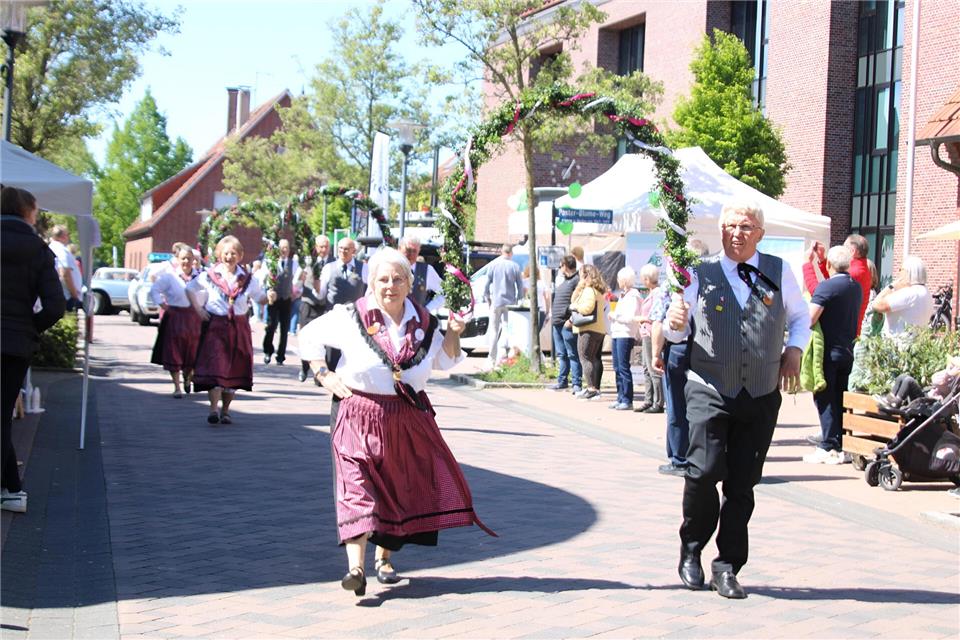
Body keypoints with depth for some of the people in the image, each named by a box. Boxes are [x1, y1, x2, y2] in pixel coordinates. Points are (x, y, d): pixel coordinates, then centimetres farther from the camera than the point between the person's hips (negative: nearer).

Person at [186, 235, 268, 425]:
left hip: (239, 327, 3)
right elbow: (190, 289, 12)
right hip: (215, 325, -3)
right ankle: (214, 409, -16)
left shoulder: (248, 279, 6)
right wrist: (198, 308, 0)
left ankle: (225, 410, 17)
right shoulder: (209, 276, 1)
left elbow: (259, 297, 11)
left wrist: (269, 297, -11)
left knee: (234, 368, 6)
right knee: (214, 366, -13)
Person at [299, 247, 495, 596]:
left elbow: (445, 361, 16)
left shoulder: (422, 321, 5)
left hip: (408, 419, 4)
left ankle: (384, 557, 28)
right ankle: (356, 567, -23)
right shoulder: (350, 318, -5)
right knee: (358, 486, -15)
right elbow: (309, 336, 6)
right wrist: (325, 376, -3)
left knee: (401, 488, 10)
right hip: (360, 416, -4)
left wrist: (453, 334, -2)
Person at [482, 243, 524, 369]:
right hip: (510, 302, 0)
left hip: (496, 302, 0)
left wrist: (486, 296, 14)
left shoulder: (493, 265, -1)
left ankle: (492, 360, 7)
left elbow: (487, 283, 1)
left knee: (494, 331, 7)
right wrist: (519, 300, 13)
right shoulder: (515, 267, -2)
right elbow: (520, 286, 2)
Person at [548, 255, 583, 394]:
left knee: (573, 355, -6)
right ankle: (562, 381, 23)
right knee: (561, 354, 15)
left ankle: (576, 383, -5)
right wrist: (552, 312, 19)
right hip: (557, 323, 9)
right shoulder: (561, 279, 18)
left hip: (567, 324, -9)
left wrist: (572, 319, -22)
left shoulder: (577, 280, -11)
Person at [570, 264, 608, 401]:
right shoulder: (598, 291, 19)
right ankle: (595, 387, 20)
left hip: (589, 329, -10)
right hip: (600, 329, 10)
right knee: (595, 358, 14)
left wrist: (574, 307, -11)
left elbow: (587, 307, -25)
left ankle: (591, 388, -14)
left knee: (585, 358, -9)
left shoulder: (589, 290, -12)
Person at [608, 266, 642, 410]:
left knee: (623, 367, -9)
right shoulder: (623, 295, 20)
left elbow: (631, 318, -18)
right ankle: (621, 398, 15)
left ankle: (627, 401, -7)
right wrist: (613, 316, 7)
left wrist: (615, 316, -10)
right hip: (616, 334, 10)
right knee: (617, 368, 10)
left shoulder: (633, 296, -9)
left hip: (626, 335, -10)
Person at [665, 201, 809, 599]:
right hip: (709, 391, -2)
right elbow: (677, 333, 11)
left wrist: (794, 350, 3)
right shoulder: (702, 275, 4)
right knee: (705, 470, -15)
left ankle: (727, 567, 15)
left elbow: (801, 317, 22)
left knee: (743, 483, 4)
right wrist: (675, 324, -12)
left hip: (761, 397, 2)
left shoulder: (780, 273, 7)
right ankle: (691, 550, 9)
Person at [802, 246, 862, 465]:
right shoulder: (856, 287, 9)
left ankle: (829, 448, -5)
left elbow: (809, 319, -21)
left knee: (825, 399, -2)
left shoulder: (826, 286, -14)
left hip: (828, 351, -7)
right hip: (848, 351, 7)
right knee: (841, 399, 12)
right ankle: (842, 445, 13)